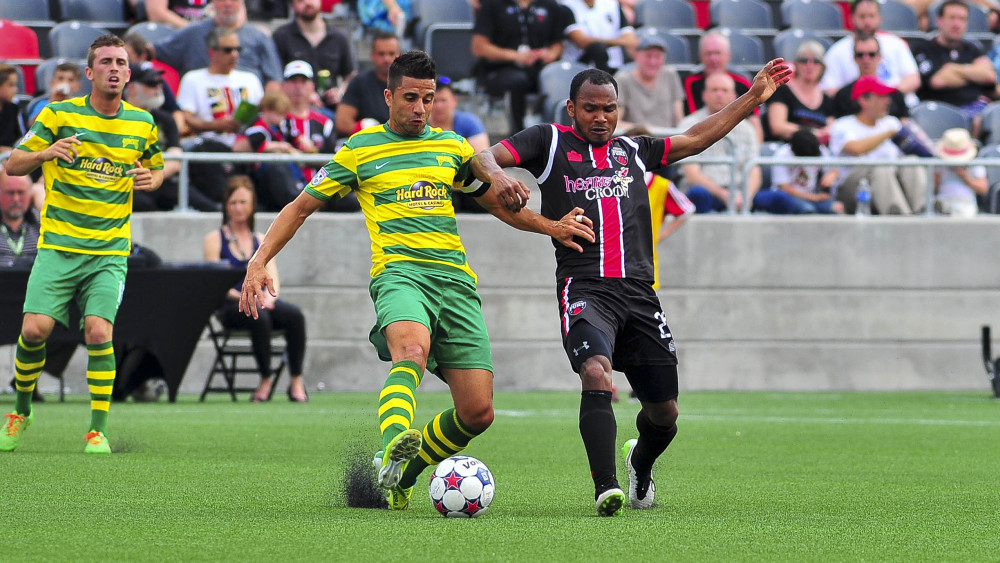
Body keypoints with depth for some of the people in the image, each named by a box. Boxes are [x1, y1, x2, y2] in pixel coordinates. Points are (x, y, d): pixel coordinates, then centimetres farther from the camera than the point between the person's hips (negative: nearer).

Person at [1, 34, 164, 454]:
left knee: (99, 332, -17)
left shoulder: (143, 124, 6)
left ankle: (98, 430, -7)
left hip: (110, 251, 1)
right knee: (35, 329, -12)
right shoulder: (58, 115, -1)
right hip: (58, 246, -1)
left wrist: (151, 179, -2)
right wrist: (46, 152, -20)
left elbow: (156, 169, 23)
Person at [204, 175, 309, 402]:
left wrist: (269, 297, -14)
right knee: (259, 317, -38)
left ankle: (297, 380, -23)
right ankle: (266, 379, -25)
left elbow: (273, 279, 10)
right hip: (231, 306, -3)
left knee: (294, 314, -29)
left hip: (260, 303, 4)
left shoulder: (261, 240, 21)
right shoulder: (215, 239, 9)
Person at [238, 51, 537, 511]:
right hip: (399, 270, -4)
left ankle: (400, 473, 17)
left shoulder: (451, 147, 19)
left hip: (455, 279, 4)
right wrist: (259, 261, 3)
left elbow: (496, 197, 29)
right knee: (412, 350, -40)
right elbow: (302, 206, 15)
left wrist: (512, 196, 4)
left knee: (478, 412, -5)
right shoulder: (360, 149, 10)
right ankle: (394, 447, -59)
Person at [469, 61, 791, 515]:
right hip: (585, 290, -4)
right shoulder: (551, 141, 10)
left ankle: (641, 462, 39)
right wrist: (496, 175, -21)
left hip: (638, 292, 4)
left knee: (664, 413, 6)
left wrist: (754, 97, 24)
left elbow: (696, 138, 28)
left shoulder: (633, 151, 22)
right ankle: (606, 489, -32)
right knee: (596, 374, -31)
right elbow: (484, 158, 3)